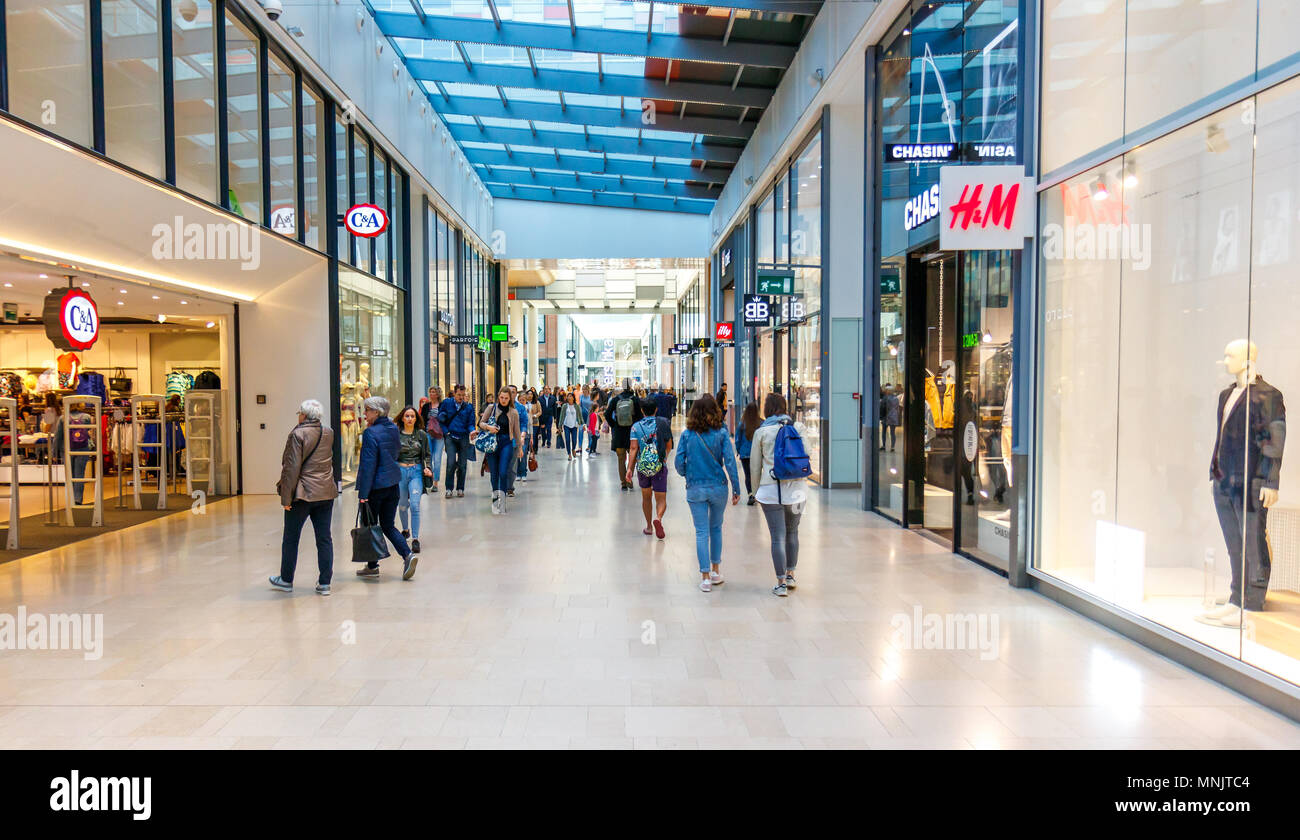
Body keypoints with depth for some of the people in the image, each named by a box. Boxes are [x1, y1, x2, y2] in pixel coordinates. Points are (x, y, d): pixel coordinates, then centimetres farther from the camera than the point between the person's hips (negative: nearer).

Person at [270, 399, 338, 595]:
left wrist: (286, 497, -11)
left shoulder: (298, 434, -12)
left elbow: (292, 468, -15)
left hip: (303, 493, -5)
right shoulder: (329, 433, 6)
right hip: (326, 492, 5)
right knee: (324, 538, 7)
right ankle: (324, 583, 8)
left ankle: (286, 580, 23)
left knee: (291, 538, 11)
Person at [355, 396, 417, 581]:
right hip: (393, 483, 7)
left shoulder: (371, 433, -16)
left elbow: (368, 464, -19)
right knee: (388, 525, 13)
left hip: (376, 485, -7)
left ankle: (372, 566, 18)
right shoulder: (393, 428, 6)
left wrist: (363, 492, -17)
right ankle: (407, 555, -5)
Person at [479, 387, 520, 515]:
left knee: (503, 473, -9)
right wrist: (488, 427, -15)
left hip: (506, 443, -1)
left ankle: (502, 502, -2)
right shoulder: (491, 407, 3)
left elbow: (516, 431, 11)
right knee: (494, 473, 4)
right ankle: (495, 499, 22)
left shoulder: (513, 412, 5)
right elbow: (481, 423, 6)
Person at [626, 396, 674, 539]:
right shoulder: (663, 423, -1)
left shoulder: (636, 426, -1)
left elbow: (633, 448, -9)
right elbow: (669, 446, 9)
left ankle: (649, 526, 28)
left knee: (646, 497, 20)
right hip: (660, 466, -2)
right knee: (661, 499, 2)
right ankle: (658, 518, -26)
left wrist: (629, 468, -9)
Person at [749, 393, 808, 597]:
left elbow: (755, 464, 2)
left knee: (778, 536, 1)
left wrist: (757, 488, 14)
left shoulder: (761, 432, -3)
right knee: (792, 532, 19)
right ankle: (790, 575, 28)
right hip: (796, 488, 3)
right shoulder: (798, 428, 2)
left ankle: (781, 583, 4)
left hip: (772, 489, -3)